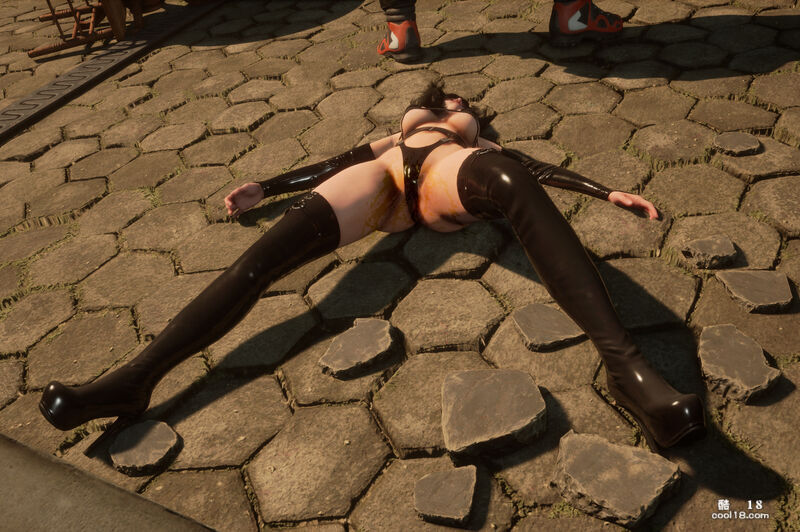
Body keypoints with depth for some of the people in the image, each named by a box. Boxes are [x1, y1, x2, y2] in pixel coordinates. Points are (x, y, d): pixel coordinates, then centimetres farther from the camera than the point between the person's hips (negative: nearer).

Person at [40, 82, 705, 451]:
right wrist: (264, 187, 24)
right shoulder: (383, 143, 45)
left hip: (449, 177, -2)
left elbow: (541, 167, 27)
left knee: (514, 183, -38)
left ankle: (626, 365, -53)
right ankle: (134, 378, -32)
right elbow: (330, 165, 34)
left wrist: (608, 191, 15)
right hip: (382, 176, 2)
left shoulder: (483, 149, 40)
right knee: (264, 254, -24)